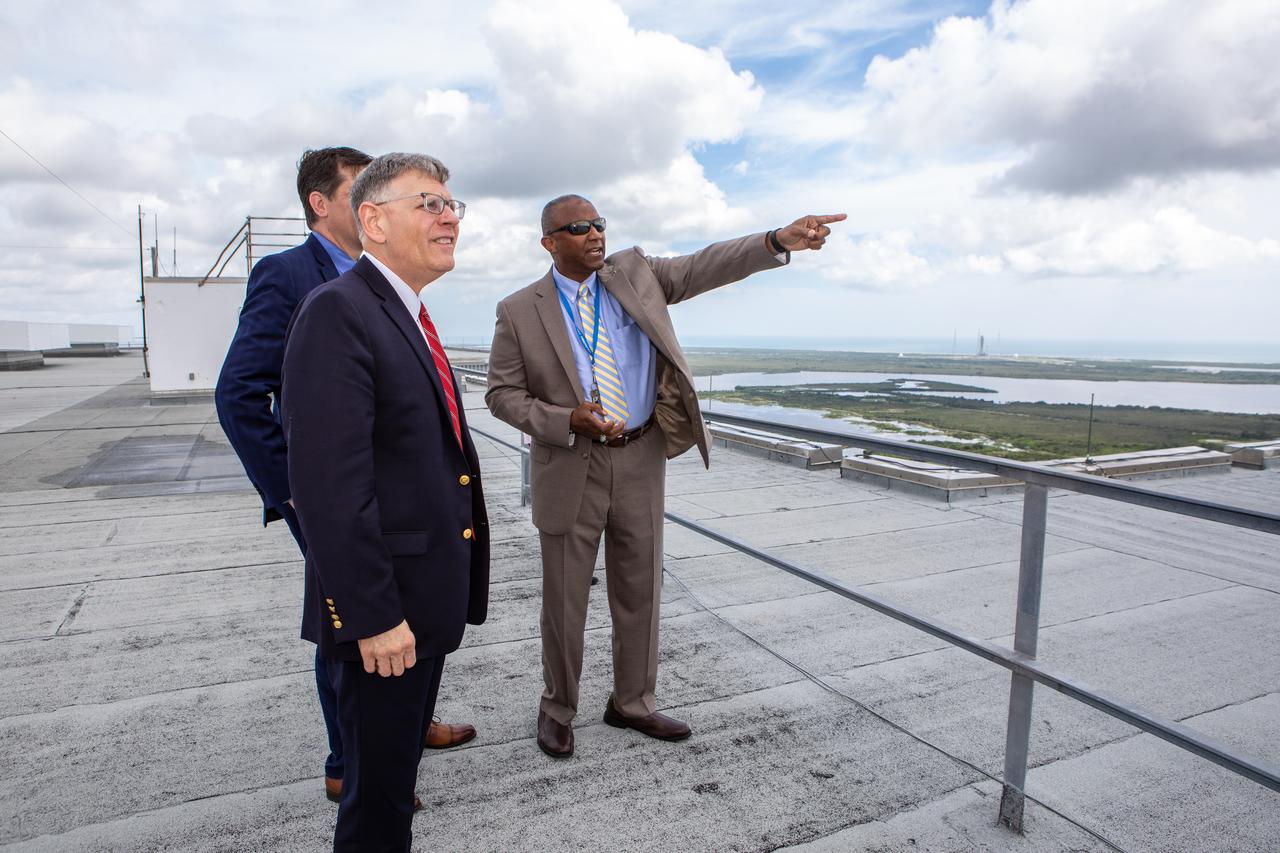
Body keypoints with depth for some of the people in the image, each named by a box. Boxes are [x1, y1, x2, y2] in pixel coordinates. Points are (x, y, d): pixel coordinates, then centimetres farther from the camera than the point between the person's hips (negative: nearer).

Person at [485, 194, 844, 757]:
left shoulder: (635, 275, 3)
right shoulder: (519, 312, -4)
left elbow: (705, 267, -7)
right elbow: (503, 395, -3)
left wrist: (780, 240, -22)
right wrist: (570, 421, -18)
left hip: (641, 460, 3)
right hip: (572, 468, -2)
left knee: (640, 590, 13)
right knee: (564, 599, 9)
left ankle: (632, 704, 33)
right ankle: (557, 710, 31)